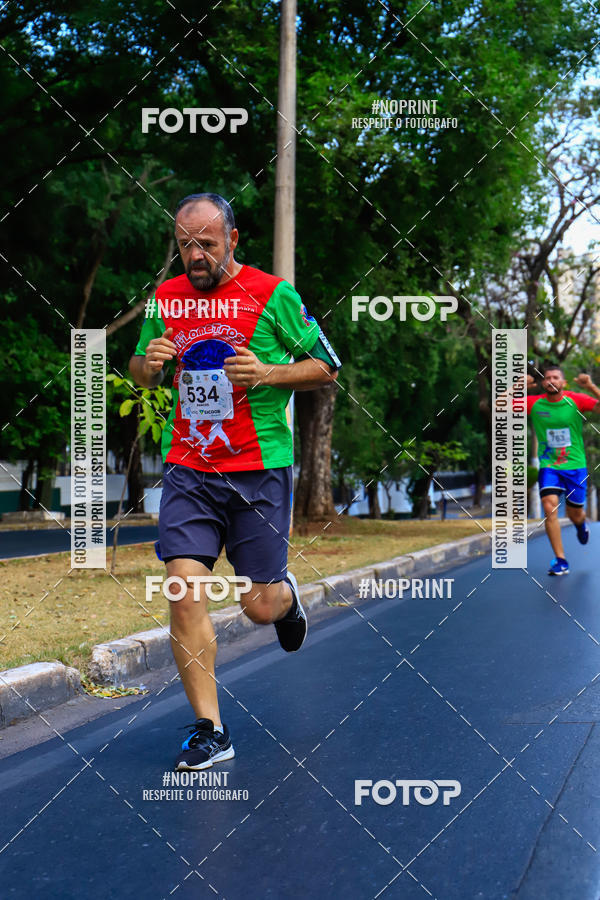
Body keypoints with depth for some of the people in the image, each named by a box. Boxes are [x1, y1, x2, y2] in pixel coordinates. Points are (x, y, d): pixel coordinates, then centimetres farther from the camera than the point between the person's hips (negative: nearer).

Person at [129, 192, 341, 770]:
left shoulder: (273, 294, -4)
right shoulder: (165, 298, 8)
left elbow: (326, 367, 1)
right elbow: (140, 373, 20)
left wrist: (266, 373, -16)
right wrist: (149, 361, -4)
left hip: (259, 469, -3)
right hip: (187, 470, 3)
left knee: (260, 607, 2)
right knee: (185, 592, -11)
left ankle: (286, 595, 42)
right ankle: (209, 731, 0)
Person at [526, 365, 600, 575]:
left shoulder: (575, 401, -8)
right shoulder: (534, 403, -5)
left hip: (575, 465, 0)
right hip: (548, 465, 0)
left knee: (575, 514, 10)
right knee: (550, 507, -19)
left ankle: (581, 524, 51)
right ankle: (560, 561, -11)